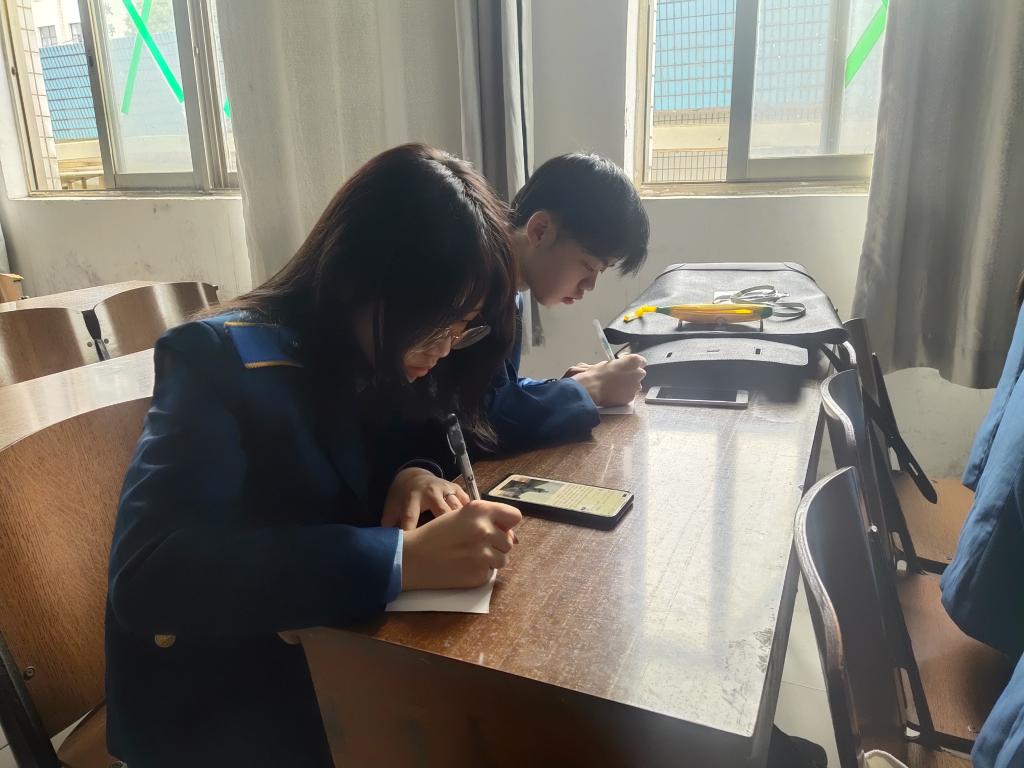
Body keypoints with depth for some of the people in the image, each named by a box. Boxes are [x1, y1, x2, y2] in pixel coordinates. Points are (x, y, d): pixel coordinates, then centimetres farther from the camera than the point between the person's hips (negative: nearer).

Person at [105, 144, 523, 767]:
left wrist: (410, 473, -13)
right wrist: (403, 558, -38)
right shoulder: (225, 360, -22)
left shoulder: (369, 353, -3)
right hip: (217, 710, -6)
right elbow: (150, 578, -31)